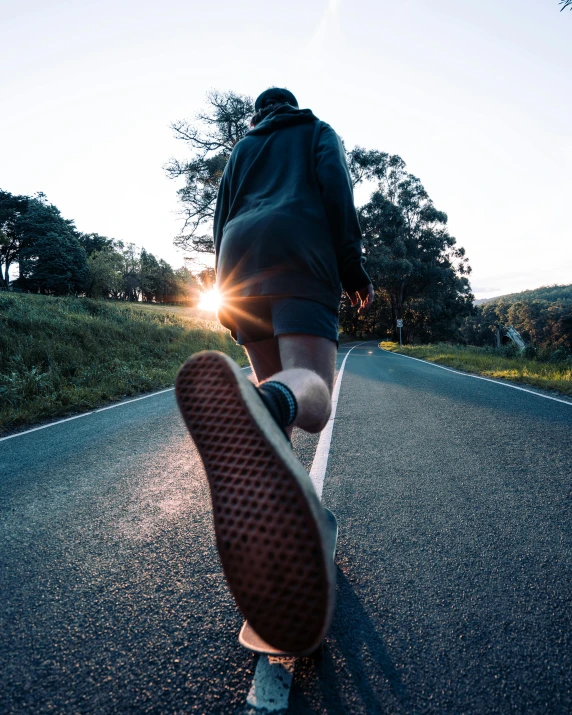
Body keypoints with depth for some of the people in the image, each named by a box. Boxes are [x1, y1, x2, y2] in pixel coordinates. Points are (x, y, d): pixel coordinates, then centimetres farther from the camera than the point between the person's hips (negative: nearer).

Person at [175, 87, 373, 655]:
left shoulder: (241, 149, 35)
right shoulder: (318, 131, 26)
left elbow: (222, 216, 22)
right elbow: (334, 183, 5)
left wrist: (226, 290, 22)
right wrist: (352, 268, -1)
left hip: (239, 256, 5)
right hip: (298, 250, -4)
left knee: (272, 383, 12)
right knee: (309, 393, -24)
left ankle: (271, 516, 2)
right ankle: (256, 407, -61)